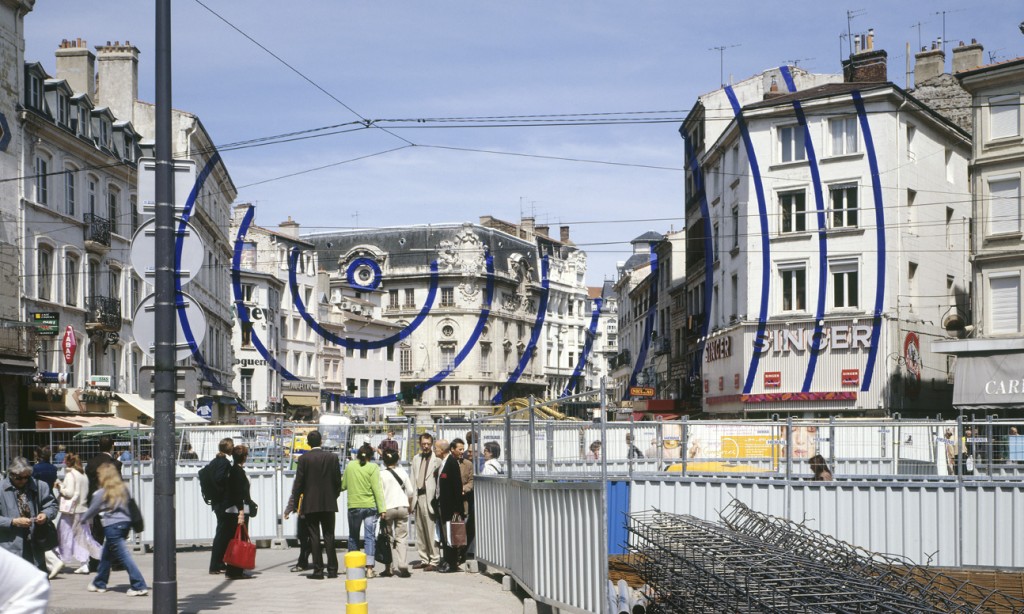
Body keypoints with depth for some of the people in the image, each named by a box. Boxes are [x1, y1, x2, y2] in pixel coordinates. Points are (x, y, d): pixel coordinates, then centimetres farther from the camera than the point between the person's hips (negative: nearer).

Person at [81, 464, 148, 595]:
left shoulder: (101, 493, -5)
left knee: (124, 555, -9)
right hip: (125, 523, 7)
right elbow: (130, 504, 12)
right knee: (107, 554, 23)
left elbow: (93, 510, 6)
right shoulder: (124, 489, 10)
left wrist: (83, 519, 24)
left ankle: (139, 586, -16)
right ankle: (100, 583, 36)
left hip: (111, 525, -7)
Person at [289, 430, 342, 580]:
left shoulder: (304, 459, -6)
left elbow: (299, 482, -6)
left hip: (310, 503, -2)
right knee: (329, 536, 7)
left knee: (314, 537, 1)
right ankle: (332, 569, 6)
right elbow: (338, 481, 3)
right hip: (329, 503, 2)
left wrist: (295, 501, 1)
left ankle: (318, 570, -1)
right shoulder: (332, 457, 0)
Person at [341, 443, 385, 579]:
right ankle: (369, 568, -7)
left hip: (353, 506, 2)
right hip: (370, 506, -2)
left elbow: (343, 485, 11)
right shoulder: (373, 467, -7)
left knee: (353, 537, 15)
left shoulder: (349, 466, 2)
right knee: (370, 537, 0)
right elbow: (377, 489, -10)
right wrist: (382, 508, -10)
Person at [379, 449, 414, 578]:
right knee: (402, 538, 1)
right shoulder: (402, 472, 5)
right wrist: (409, 505, 22)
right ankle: (403, 567, -7)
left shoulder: (382, 474, -3)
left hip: (388, 508, -2)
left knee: (388, 539, 6)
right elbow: (410, 492, 6)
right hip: (402, 507, 2)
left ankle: (389, 568, 5)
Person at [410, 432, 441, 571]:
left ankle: (434, 561, -2)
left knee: (431, 531, -7)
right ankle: (424, 559, 19)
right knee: (420, 531, 11)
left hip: (429, 498, -7)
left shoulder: (437, 460, -6)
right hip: (418, 497, 7)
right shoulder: (416, 459, 16)